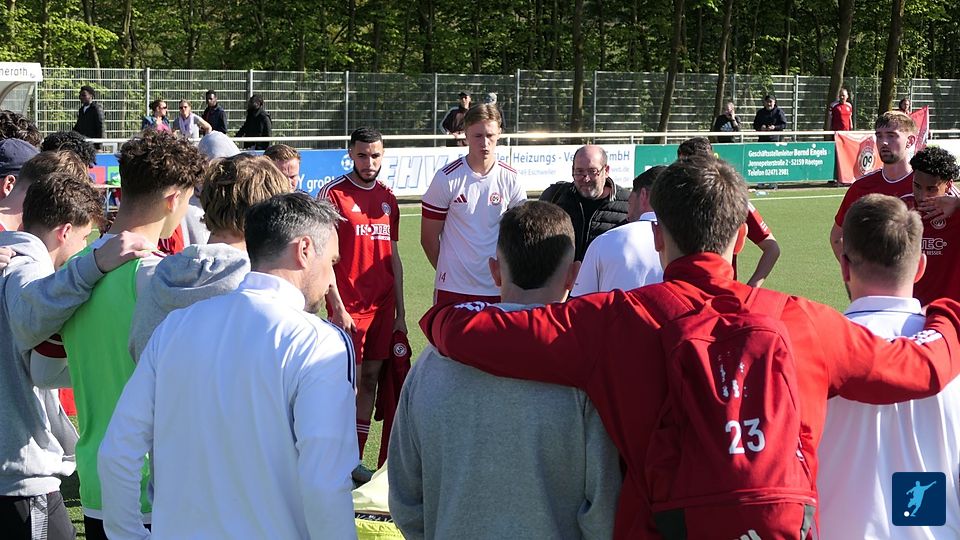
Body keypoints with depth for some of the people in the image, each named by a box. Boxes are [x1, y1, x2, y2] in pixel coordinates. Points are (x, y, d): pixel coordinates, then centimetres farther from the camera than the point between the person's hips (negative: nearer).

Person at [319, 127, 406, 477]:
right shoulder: (333, 194, -5)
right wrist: (337, 307, -14)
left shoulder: (388, 198, 13)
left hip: (382, 305, 6)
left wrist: (400, 311, 14)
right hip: (348, 307, -6)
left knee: (370, 381, 9)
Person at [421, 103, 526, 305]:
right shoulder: (446, 178, -4)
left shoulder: (510, 178, 3)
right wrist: (446, 270, 9)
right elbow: (429, 237, 2)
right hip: (453, 288, -2)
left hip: (499, 289, 2)